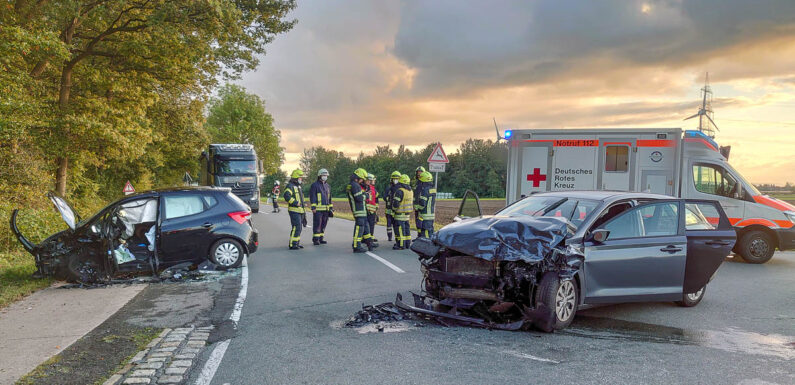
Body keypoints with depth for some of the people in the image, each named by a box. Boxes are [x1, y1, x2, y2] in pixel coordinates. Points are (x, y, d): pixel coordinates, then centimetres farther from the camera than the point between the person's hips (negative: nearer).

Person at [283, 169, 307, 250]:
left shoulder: (298, 186, 20)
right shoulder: (290, 186, -11)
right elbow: (287, 196, -26)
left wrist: (303, 210, 26)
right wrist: (296, 203, -23)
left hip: (300, 210, 10)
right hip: (294, 211, -10)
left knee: (299, 228, 13)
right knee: (296, 227, -14)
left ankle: (297, 243, 21)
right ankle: (292, 245, -11)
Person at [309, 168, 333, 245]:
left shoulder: (328, 186, 18)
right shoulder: (314, 185, -4)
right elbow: (312, 197, -9)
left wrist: (331, 207, 18)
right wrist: (313, 207, -16)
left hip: (326, 209, 7)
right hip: (318, 209, -7)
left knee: (323, 224, 8)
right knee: (317, 224, -7)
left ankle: (320, 239, 16)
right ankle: (315, 240, -3)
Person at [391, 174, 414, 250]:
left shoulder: (399, 191, -17)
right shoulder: (411, 191, 11)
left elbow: (395, 203, -18)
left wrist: (394, 208, 1)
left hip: (400, 214, -8)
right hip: (407, 214, 8)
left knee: (400, 229, -4)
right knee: (406, 228, 14)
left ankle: (401, 244, -4)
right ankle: (407, 243, 19)